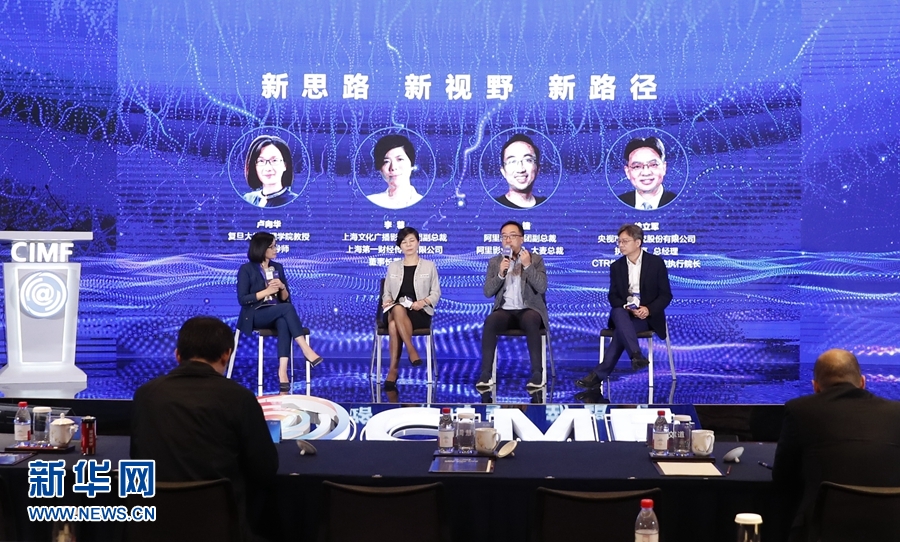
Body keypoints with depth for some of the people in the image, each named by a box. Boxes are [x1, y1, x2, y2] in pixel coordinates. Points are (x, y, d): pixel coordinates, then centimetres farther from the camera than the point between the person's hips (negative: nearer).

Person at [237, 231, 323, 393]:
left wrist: (282, 287, -9)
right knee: (287, 308, -33)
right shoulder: (246, 269, -2)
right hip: (255, 316, -4)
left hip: (276, 314, 4)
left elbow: (286, 299, 13)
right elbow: (242, 299, -10)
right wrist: (267, 291, -15)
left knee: (284, 323, -35)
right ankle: (306, 350, -36)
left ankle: (282, 371, -46)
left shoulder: (278, 268, 13)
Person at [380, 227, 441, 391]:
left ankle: (393, 368, -32)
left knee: (394, 324, -37)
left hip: (419, 313, -2)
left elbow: (436, 293, 7)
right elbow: (386, 293, 17)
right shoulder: (393, 266, 18)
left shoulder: (429, 266, 10)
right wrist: (386, 301, -7)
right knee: (397, 309, -39)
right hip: (394, 311, 2)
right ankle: (411, 350, -34)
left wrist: (423, 301, -14)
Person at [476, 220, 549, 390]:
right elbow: (488, 292, 3)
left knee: (531, 321, -38)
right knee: (490, 321, -33)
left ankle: (537, 373, -31)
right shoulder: (494, 262, 13)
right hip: (505, 311, 1)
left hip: (529, 310, -1)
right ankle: (486, 374, -30)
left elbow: (542, 288, -6)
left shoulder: (536, 259, 7)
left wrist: (528, 266, -14)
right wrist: (501, 273, -11)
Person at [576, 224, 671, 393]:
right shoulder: (616, 266, 9)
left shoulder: (656, 262, 0)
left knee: (621, 330, -34)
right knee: (618, 313, -37)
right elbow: (613, 296, 7)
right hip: (624, 313, 3)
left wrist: (648, 309, -20)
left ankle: (599, 374, -38)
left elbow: (666, 295, -2)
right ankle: (637, 357, -48)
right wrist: (626, 308, -16)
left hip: (648, 316, -2)